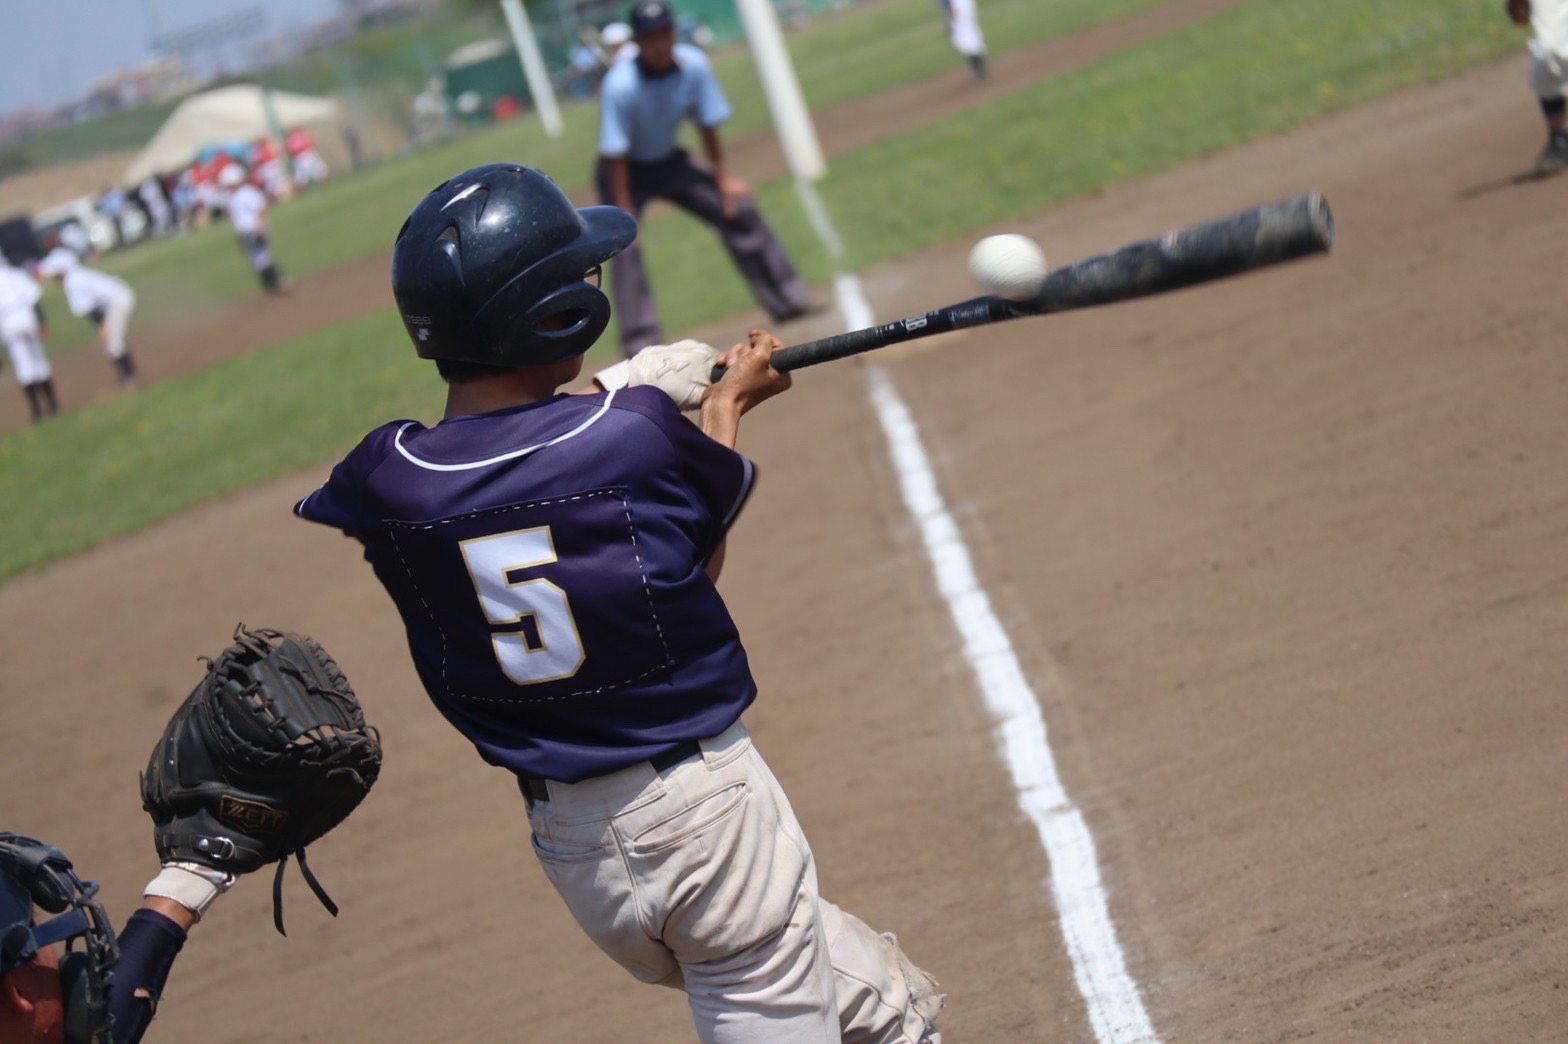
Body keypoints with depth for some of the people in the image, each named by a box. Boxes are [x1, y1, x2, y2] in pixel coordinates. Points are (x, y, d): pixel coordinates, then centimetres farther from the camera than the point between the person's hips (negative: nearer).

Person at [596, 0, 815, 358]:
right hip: (626, 172, -5)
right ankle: (641, 347, -23)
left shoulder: (693, 65, -19)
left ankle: (788, 301, 14)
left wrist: (721, 178, -2)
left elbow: (708, 124, -6)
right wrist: (623, 214, -28)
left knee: (738, 207, 1)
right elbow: (615, 155, -28)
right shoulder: (620, 85, -32)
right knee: (624, 246, -23)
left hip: (670, 163, 5)